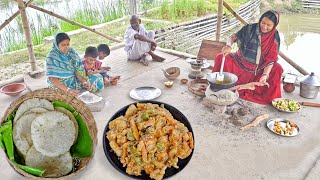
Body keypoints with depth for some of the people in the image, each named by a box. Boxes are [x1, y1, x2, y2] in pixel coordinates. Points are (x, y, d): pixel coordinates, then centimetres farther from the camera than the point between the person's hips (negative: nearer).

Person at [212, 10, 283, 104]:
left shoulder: (275, 38, -8)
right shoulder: (250, 29, -8)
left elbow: (271, 59, -13)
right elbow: (233, 37, -6)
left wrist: (265, 75, -29)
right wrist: (228, 45, -31)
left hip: (259, 69, 0)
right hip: (240, 63, 0)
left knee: (277, 69, -25)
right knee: (221, 58, -22)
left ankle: (269, 98, -5)